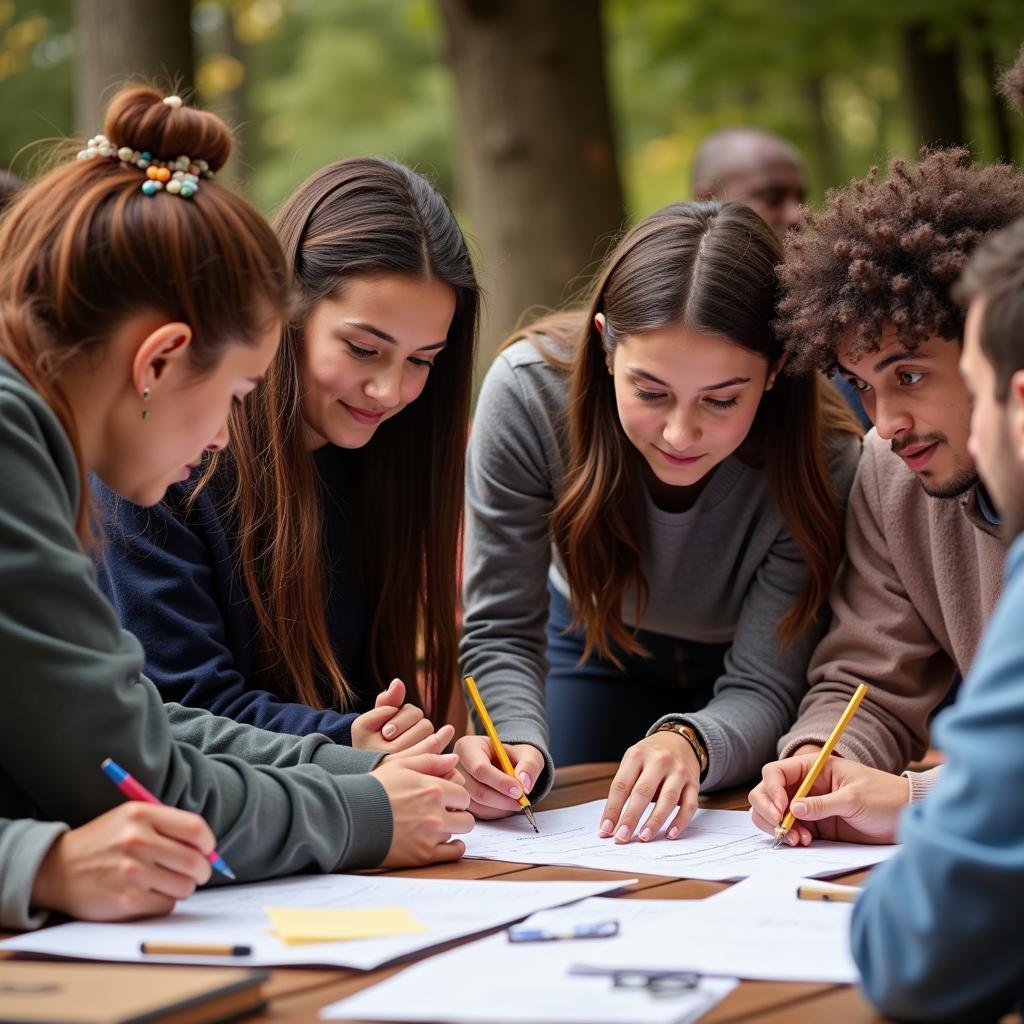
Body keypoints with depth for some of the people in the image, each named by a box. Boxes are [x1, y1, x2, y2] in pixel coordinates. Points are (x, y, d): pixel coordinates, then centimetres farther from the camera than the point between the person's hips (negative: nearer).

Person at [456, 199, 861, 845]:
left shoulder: (825, 460, -37)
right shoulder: (528, 392, -35)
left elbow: (763, 685, -33)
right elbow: (501, 630, -28)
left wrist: (689, 743, -56)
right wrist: (521, 744, -49)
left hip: (733, 670, -1)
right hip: (596, 646, 1)